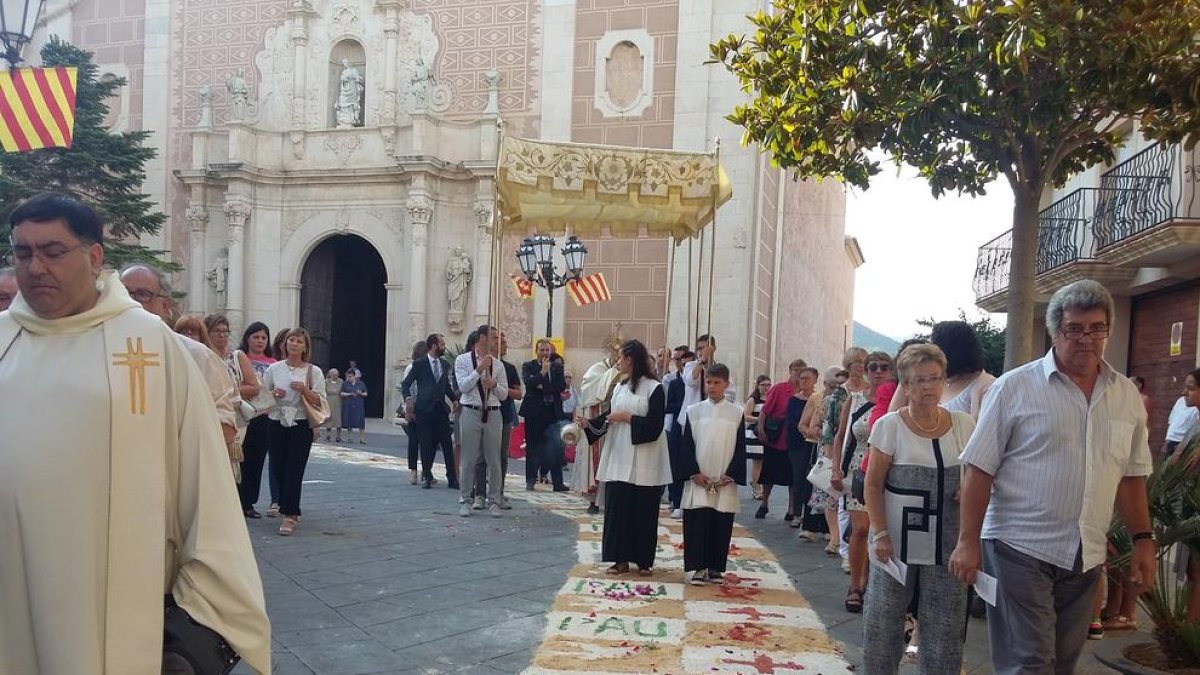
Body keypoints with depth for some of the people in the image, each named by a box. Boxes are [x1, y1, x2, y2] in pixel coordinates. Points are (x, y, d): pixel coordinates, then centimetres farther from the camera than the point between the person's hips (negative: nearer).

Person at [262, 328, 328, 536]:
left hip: (301, 426, -3)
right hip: (277, 424, 3)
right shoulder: (274, 369, 8)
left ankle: (290, 516, -5)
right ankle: (291, 509, 26)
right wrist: (273, 394, -7)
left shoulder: (313, 371, 2)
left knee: (294, 470, -7)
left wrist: (305, 390, -17)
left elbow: (320, 402, -1)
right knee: (278, 469, 7)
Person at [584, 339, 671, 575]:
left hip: (643, 462, -6)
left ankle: (644, 560, 12)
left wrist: (628, 418, -15)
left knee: (643, 511, 2)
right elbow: (609, 417, 11)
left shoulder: (654, 388, -7)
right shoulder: (619, 388, 12)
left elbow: (655, 425, -13)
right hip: (619, 458, 6)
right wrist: (589, 423, -4)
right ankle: (621, 558, 12)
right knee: (617, 508, 4)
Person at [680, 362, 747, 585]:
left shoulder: (736, 413, 2)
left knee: (721, 525, 5)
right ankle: (695, 567, 5)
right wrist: (695, 472, -7)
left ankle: (715, 567, 16)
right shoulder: (694, 411, 3)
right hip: (698, 480, 0)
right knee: (697, 523, -2)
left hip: (725, 481, 0)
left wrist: (730, 475, -6)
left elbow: (740, 448, 2)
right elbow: (687, 445, 2)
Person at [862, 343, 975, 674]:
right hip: (897, 542, -2)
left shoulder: (964, 424, 4)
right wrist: (879, 534, -12)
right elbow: (873, 486, -4)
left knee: (945, 628, 7)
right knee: (884, 622, 6)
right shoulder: (889, 426, -5)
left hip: (947, 545, 2)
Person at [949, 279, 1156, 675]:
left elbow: (1131, 476, 15)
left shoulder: (1127, 396, 8)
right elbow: (980, 469, -7)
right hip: (1020, 550, -5)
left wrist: (1143, 540, 9)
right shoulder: (1015, 387, -7)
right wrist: (968, 541, -10)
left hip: (1086, 557, 5)